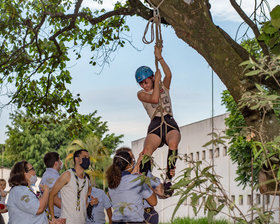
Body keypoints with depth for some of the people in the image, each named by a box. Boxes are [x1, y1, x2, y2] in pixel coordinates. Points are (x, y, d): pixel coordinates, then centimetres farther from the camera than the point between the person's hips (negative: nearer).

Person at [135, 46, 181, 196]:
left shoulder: (164, 87, 20)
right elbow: (154, 99, -6)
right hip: (155, 125, -1)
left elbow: (168, 75, -1)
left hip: (170, 123, 1)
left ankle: (168, 179, -34)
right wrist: (157, 80, 3)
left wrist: (159, 57, -2)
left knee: (173, 143, -36)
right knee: (147, 150, -33)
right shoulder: (141, 94, 13)